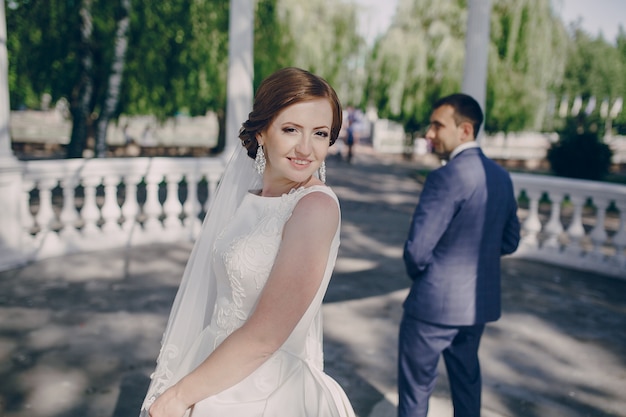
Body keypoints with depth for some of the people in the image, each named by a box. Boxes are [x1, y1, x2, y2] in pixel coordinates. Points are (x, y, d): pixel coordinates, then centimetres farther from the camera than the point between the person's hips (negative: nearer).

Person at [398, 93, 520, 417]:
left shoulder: (446, 177, -21)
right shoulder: (501, 176, 4)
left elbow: (417, 248, -22)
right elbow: (510, 241, 13)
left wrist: (416, 272, -2)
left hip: (435, 303, -7)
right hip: (480, 302, 8)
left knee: (416, 387, 10)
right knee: (466, 379, 24)